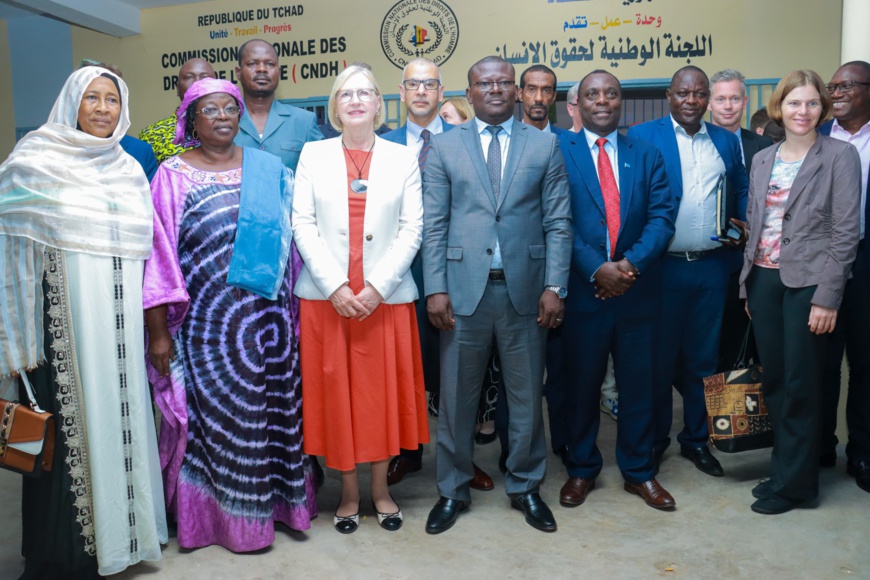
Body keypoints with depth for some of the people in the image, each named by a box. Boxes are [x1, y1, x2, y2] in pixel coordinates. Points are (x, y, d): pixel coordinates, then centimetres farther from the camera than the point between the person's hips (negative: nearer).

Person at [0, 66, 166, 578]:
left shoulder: (130, 170, 13)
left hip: (120, 320, 4)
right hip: (64, 318, -3)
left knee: (119, 414, 6)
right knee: (69, 422, 1)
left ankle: (118, 526, 22)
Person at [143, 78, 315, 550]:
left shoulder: (269, 170, 7)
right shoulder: (173, 175, 0)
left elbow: (287, 240, 9)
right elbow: (159, 255, -3)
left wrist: (293, 308, 5)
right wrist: (158, 332, -6)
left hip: (268, 318, 3)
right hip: (208, 321, -2)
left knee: (272, 409, 10)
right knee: (215, 412, 6)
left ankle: (274, 498, 29)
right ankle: (222, 513, 24)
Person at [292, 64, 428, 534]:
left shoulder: (402, 158, 6)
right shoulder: (313, 155, 7)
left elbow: (412, 228, 0)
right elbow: (302, 224, 0)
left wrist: (377, 286, -11)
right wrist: (335, 286, -11)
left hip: (386, 297, 0)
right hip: (327, 296, 1)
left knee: (383, 390, 6)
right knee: (334, 390, 5)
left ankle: (380, 489, 22)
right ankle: (349, 491, 20)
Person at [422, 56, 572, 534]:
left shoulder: (544, 145, 8)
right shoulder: (445, 146, 7)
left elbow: (558, 222, 3)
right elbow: (433, 224, 2)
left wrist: (555, 286, -6)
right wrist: (435, 288, -6)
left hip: (525, 288, 1)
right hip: (464, 287, 0)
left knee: (526, 396, 11)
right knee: (456, 395, 8)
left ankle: (525, 487, 30)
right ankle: (453, 490, 26)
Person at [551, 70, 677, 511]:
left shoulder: (646, 154, 10)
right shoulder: (558, 151, 1)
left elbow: (662, 216, 0)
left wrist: (631, 264, -16)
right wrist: (596, 268, -17)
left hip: (637, 289, 3)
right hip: (582, 289, -2)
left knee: (638, 384, 11)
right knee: (579, 384, 9)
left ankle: (639, 471, 29)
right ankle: (581, 469, 27)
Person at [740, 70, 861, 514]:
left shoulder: (840, 155, -4)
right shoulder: (762, 159, 11)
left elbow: (845, 231, -9)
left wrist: (827, 298, -14)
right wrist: (748, 284, 9)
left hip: (807, 282, -5)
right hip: (763, 279, 5)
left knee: (800, 386, 2)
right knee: (773, 382, 11)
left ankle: (794, 482, 16)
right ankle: (783, 466, 26)